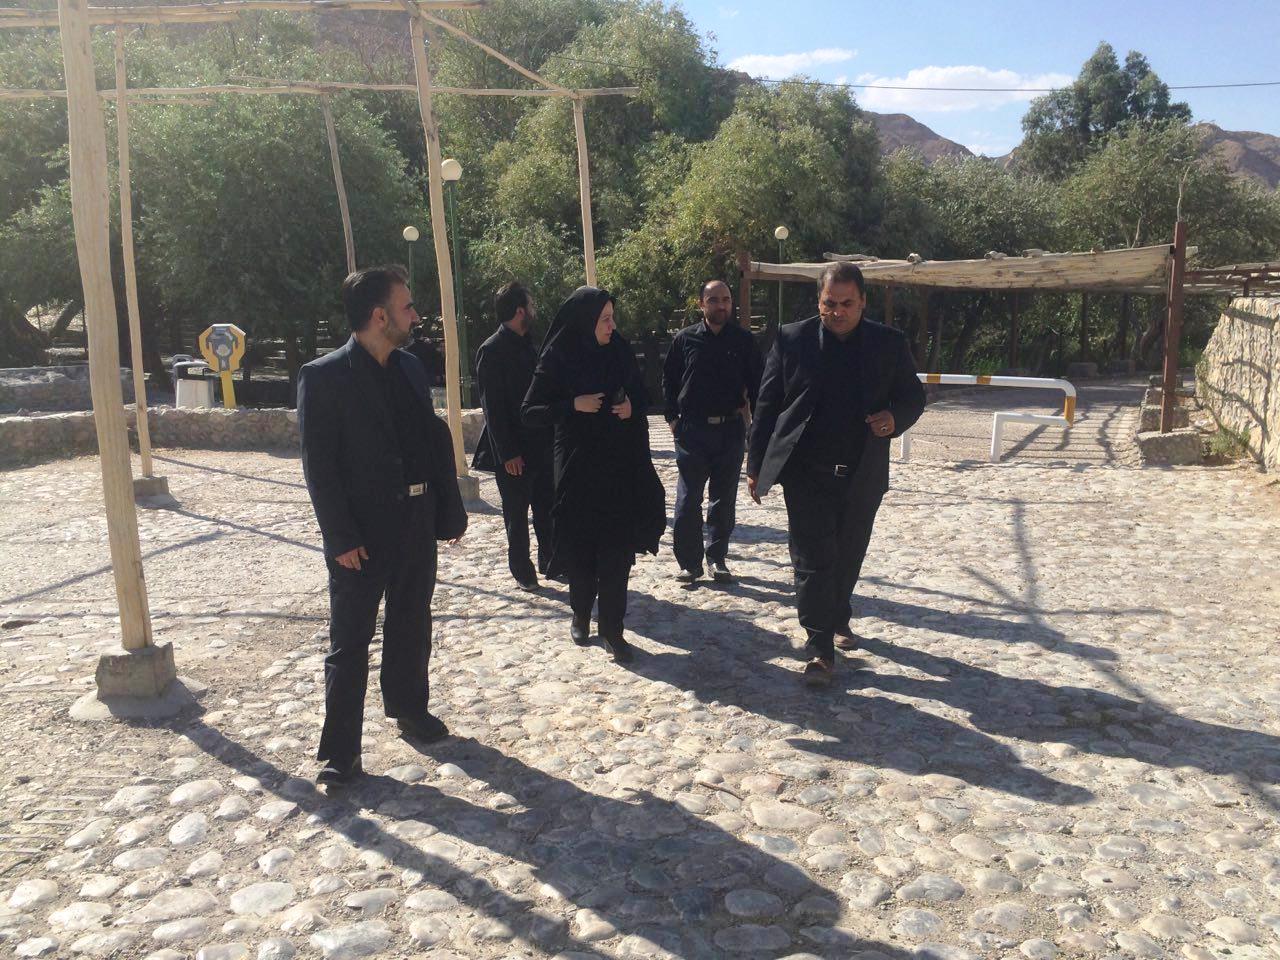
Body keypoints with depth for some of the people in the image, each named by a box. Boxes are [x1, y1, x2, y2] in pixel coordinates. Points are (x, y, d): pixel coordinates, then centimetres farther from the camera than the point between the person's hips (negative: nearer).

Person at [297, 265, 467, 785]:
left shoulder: (410, 368, 9)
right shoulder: (323, 376, -11)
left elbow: (436, 442, 10)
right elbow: (319, 465, -14)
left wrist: (450, 511, 5)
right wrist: (341, 538, -17)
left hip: (417, 524, 6)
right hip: (363, 533, -6)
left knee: (411, 626, 19)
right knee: (349, 641, 3)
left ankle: (409, 707, 38)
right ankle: (340, 750, 13)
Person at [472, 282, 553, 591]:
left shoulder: (527, 346, 12)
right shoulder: (492, 351, -13)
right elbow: (492, 407, -16)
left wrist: (550, 437, 11)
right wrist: (507, 454, -18)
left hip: (540, 446, 8)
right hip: (514, 452, -7)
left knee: (547, 508, 14)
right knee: (517, 514, 5)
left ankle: (548, 561, 27)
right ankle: (522, 570, 16)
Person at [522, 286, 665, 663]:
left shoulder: (620, 353, 3)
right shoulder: (557, 360, -7)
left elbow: (641, 396, 14)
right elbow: (530, 412, -5)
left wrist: (632, 408, -9)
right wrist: (574, 405, -18)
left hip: (620, 465, 2)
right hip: (577, 466, -2)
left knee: (617, 549, -2)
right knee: (580, 547, 8)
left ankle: (612, 628, 7)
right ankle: (581, 615, 31)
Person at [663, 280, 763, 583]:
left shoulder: (744, 340, 3)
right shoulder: (685, 339, 2)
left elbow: (756, 383, 5)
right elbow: (669, 381, 8)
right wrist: (672, 419, 0)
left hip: (731, 429, 1)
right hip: (692, 430, -1)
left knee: (724, 500, 9)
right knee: (688, 500, 0)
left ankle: (717, 558, 22)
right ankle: (689, 562, 9)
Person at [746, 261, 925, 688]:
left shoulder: (889, 343, 2)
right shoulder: (792, 339, -3)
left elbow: (913, 396, 11)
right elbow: (767, 405, 0)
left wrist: (895, 418, -13)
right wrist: (756, 467, -2)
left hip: (862, 475, 3)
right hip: (806, 473, -2)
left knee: (848, 556, 18)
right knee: (812, 560, -3)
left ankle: (838, 616, 42)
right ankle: (821, 648, 6)